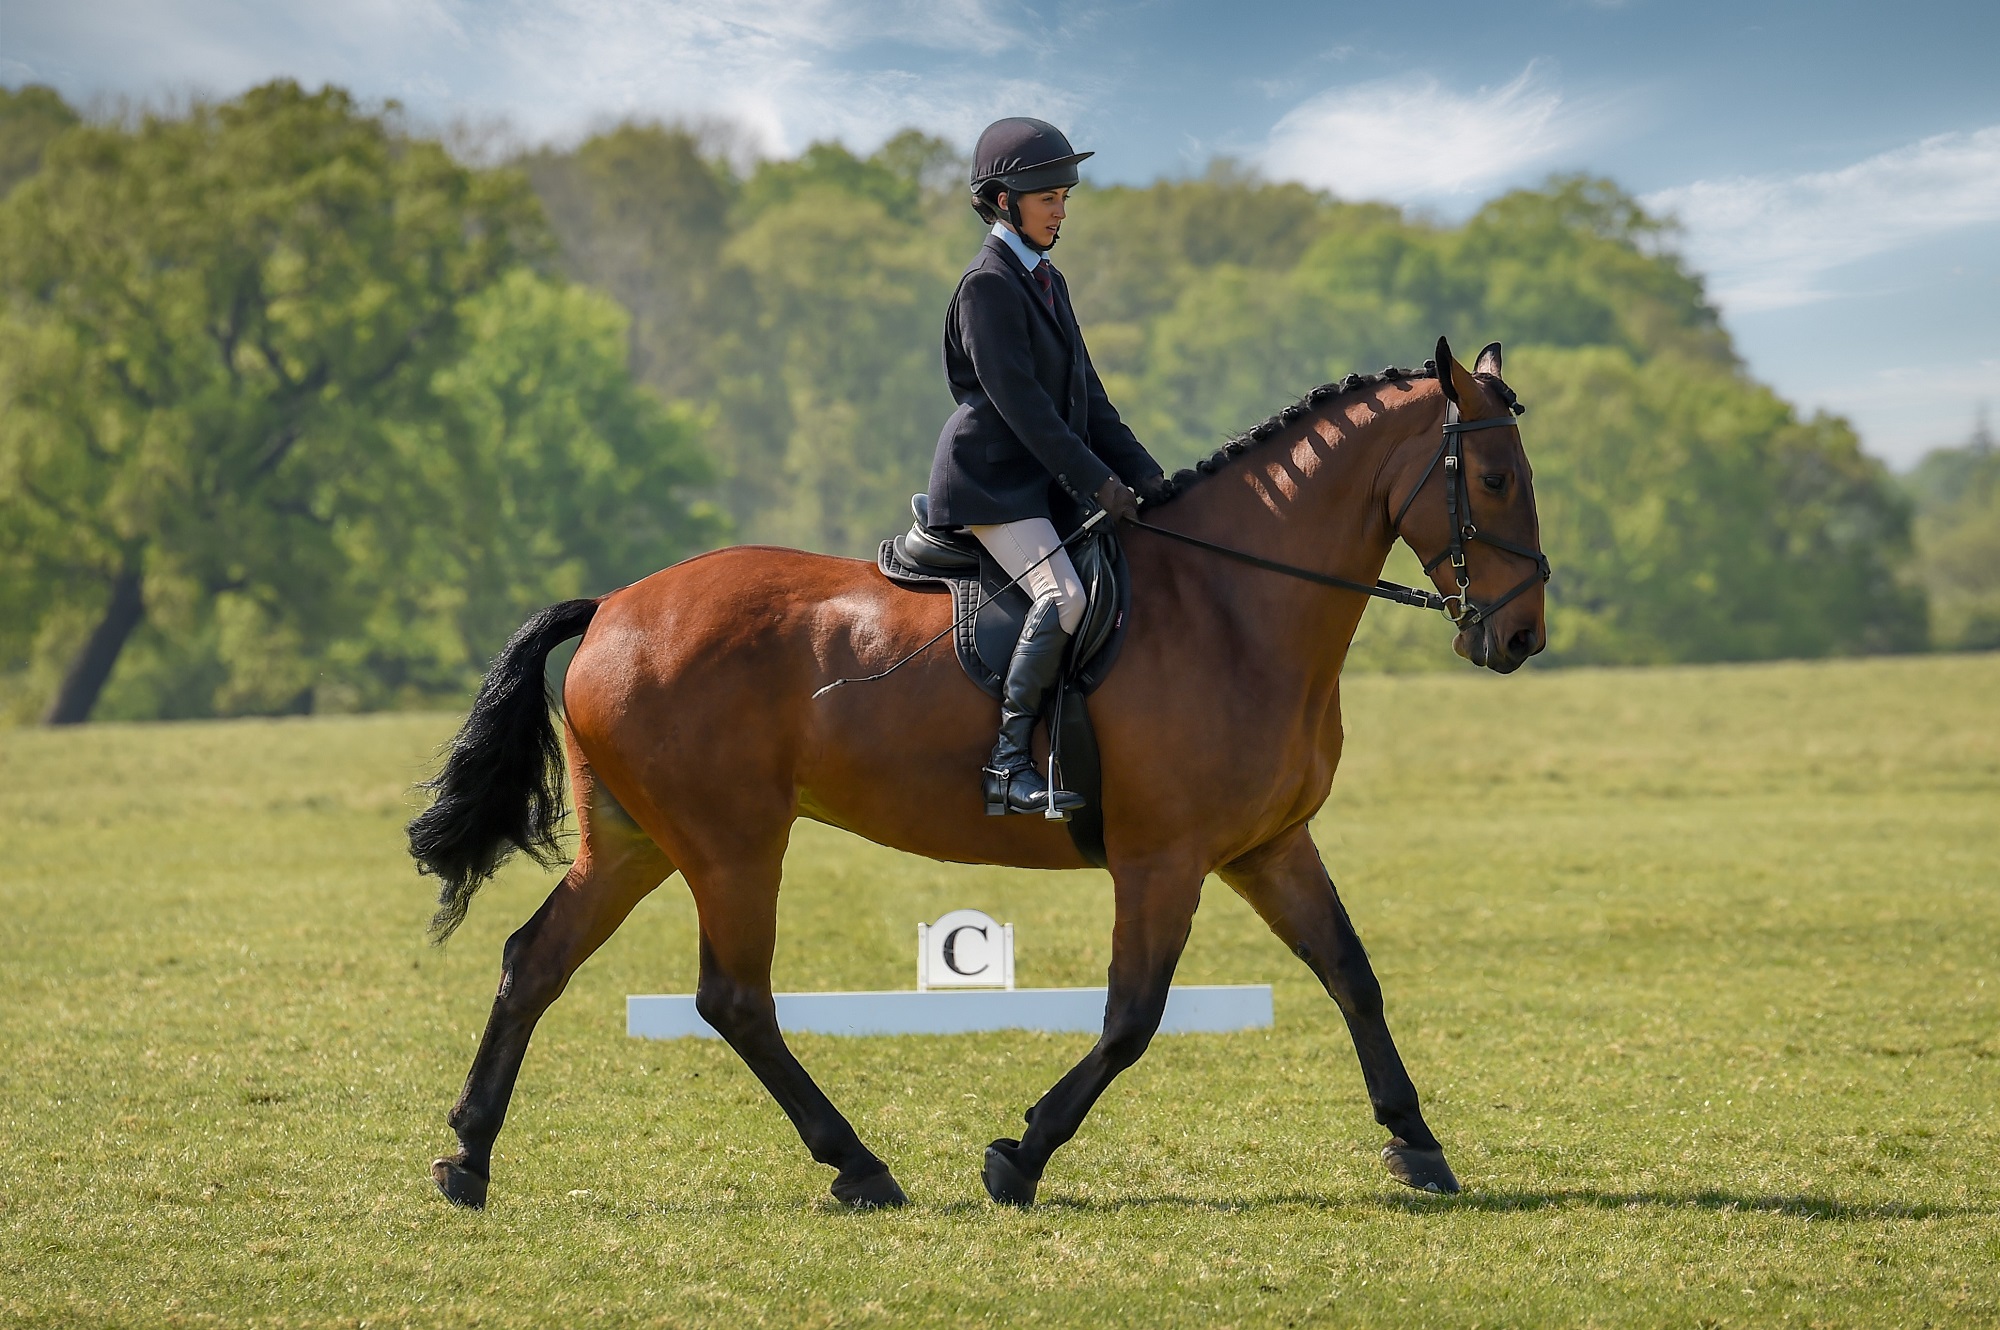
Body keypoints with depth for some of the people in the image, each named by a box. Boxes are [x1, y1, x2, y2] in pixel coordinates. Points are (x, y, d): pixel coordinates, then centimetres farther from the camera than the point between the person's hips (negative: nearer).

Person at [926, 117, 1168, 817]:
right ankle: (1008, 765, -27)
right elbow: (1017, 398, -17)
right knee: (1062, 596, -27)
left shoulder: (1047, 282, 18)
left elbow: (1087, 397, 18)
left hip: (1046, 481, 10)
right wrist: (1097, 481, -19)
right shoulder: (989, 283, -10)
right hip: (992, 480, -10)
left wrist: (1143, 473, 7)